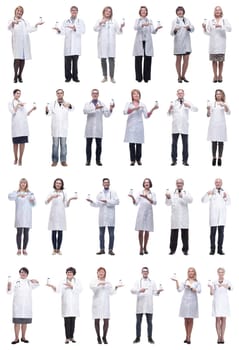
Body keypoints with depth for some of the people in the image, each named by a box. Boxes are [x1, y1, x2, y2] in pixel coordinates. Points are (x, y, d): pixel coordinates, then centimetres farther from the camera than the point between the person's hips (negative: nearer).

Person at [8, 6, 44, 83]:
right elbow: (9, 27, -14)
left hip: (25, 42, 4)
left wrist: (36, 24, -5)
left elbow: (30, 29, 9)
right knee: (17, 59, -13)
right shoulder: (12, 21, 9)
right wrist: (13, 22, -36)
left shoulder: (25, 22, 22)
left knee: (23, 59, 0)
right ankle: (15, 76, -8)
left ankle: (20, 75, 10)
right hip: (16, 42, -4)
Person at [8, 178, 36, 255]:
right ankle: (19, 249, -1)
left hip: (27, 215, 2)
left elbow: (33, 204, 15)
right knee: (19, 232, -5)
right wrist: (19, 195, -26)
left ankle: (24, 249, 7)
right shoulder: (16, 192, 5)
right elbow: (10, 196, -14)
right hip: (19, 215, -2)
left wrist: (33, 200, -7)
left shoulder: (30, 193, 12)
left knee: (26, 233, 2)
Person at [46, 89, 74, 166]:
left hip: (64, 128, 0)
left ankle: (63, 161, 6)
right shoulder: (53, 104, 6)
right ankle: (54, 160, 5)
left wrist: (69, 105, -40)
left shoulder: (66, 104, 6)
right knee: (55, 144, 1)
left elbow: (72, 108, -16)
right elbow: (49, 112, -11)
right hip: (55, 128, 0)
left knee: (63, 144, 2)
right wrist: (47, 110, -35)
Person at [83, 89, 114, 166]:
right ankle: (88, 160, 6)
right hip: (89, 128, 0)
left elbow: (107, 115, 0)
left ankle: (98, 160, 6)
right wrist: (95, 108, -27)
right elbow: (85, 111, -15)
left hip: (98, 128, 0)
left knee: (99, 145, -2)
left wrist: (110, 109, -20)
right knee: (89, 144, 1)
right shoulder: (87, 104, 7)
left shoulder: (102, 104, 9)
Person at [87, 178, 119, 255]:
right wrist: (91, 202, -13)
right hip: (102, 217, 2)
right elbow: (97, 204, 6)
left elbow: (117, 201, -8)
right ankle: (102, 249, 7)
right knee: (101, 234, 3)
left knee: (111, 234, -3)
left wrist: (107, 201, -16)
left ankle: (110, 249, 1)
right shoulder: (99, 194, 14)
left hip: (110, 217, -2)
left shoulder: (113, 193, 7)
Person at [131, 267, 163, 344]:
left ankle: (150, 338, 6)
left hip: (149, 306, 0)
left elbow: (155, 293, 7)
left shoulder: (152, 282, 13)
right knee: (138, 322, 2)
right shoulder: (138, 282, 9)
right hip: (139, 306, 0)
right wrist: (140, 290, -23)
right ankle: (138, 338, 8)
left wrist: (158, 291, -15)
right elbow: (132, 290, -5)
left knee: (149, 322, 0)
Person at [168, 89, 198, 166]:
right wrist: (170, 109, -17)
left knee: (185, 144, 0)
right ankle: (174, 160, 4)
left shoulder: (187, 103, 8)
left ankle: (185, 160, 5)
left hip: (184, 127, 0)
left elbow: (196, 109, -3)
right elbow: (169, 114, 5)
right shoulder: (173, 103, 9)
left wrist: (189, 106, -21)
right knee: (174, 143, -1)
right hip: (175, 127, 0)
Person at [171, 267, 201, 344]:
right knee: (186, 319, 4)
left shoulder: (197, 282, 5)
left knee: (190, 320, 0)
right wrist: (176, 281, -13)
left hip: (193, 302, -1)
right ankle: (187, 336, 15)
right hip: (185, 301, 1)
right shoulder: (185, 282, 6)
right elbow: (179, 289, -4)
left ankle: (188, 337, 2)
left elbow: (199, 290, -9)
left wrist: (191, 287, -18)